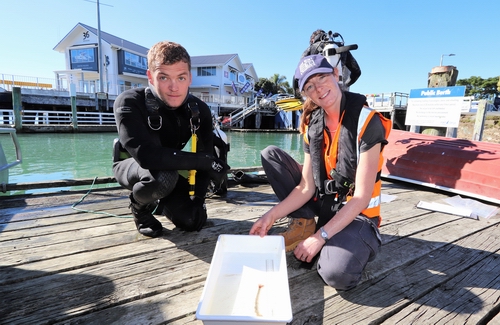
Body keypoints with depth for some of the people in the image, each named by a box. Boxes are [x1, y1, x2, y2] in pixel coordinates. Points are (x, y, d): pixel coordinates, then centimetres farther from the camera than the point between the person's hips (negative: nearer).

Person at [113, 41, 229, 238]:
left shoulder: (199, 110, -16)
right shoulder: (130, 103, -29)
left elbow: (205, 157, -11)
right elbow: (146, 155, -43)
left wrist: (198, 200, -17)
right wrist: (206, 162, -39)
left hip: (170, 169, 4)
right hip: (131, 164, -3)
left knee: (192, 221, -9)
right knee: (164, 176, -38)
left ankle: (159, 203, 25)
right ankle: (140, 206, 0)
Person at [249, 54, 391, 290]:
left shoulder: (366, 121, -18)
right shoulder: (313, 125, -2)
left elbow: (362, 196, -20)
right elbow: (306, 187, -4)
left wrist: (320, 236, -21)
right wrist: (272, 216, -16)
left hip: (357, 214, -5)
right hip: (322, 202, 5)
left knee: (337, 274, -34)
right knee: (270, 155, -3)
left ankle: (357, 244, 3)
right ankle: (304, 224, 0)